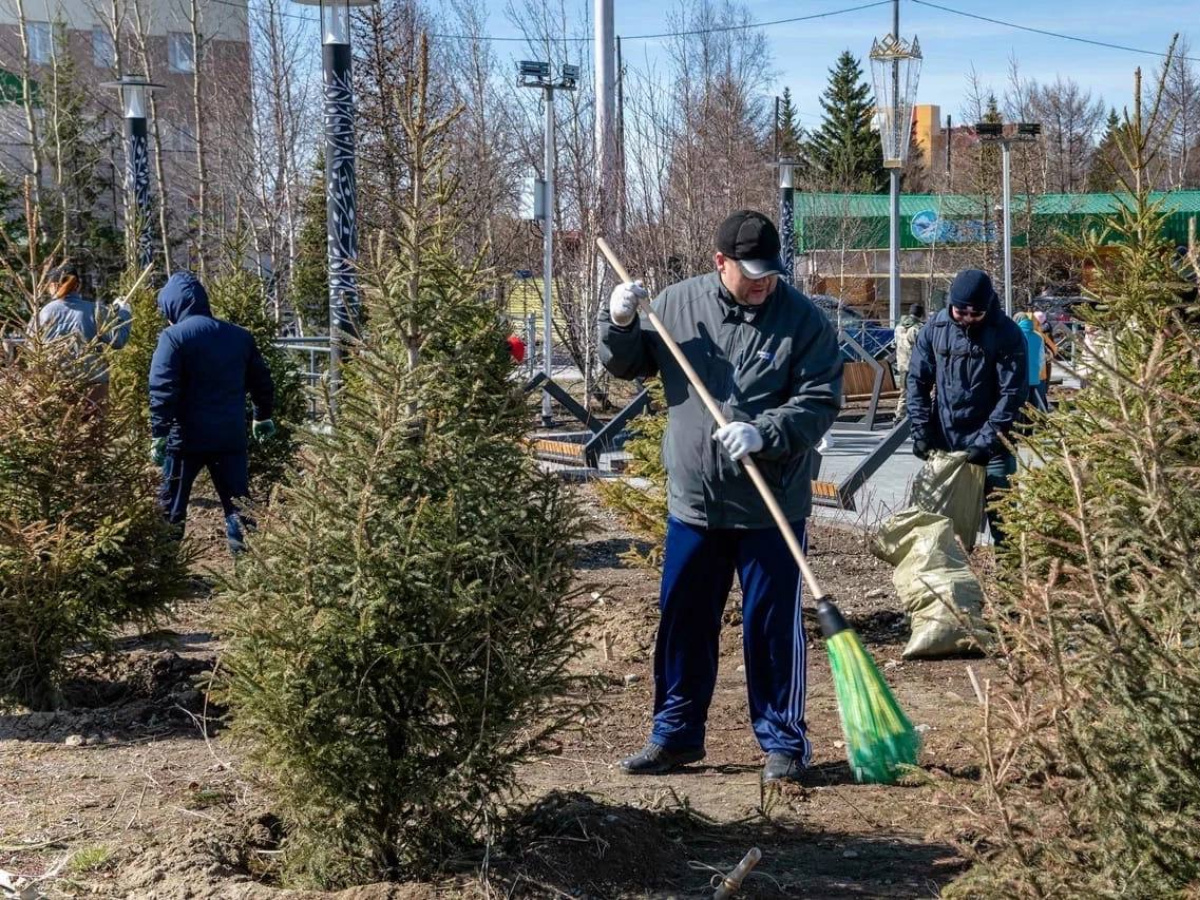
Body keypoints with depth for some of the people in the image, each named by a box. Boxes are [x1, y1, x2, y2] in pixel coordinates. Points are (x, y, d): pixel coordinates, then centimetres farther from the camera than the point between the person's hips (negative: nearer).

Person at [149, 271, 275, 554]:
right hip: (231, 437, 4)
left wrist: (158, 434, -14)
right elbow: (261, 382, 17)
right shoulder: (240, 336, 8)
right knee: (237, 505, 8)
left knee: (171, 509, 10)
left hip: (187, 438, -4)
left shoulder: (173, 337, -9)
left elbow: (163, 390, -16)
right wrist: (263, 417, 31)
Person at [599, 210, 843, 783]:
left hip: (771, 506, -3)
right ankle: (676, 734, 28)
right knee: (682, 622, 13)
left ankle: (783, 742, 17)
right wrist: (619, 325, -6)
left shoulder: (803, 319, -7)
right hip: (692, 500, 3)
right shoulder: (677, 304, 2)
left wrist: (763, 434, -25)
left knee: (773, 626, 3)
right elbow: (627, 366, 14)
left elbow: (820, 403, -11)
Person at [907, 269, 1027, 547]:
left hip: (991, 444, -3)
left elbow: (1013, 393, -13)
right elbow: (917, 380, 4)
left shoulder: (1007, 334, -11)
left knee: (1000, 514, -3)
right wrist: (921, 431, -4)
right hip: (944, 440, 3)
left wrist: (987, 441, -18)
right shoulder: (936, 327, -1)